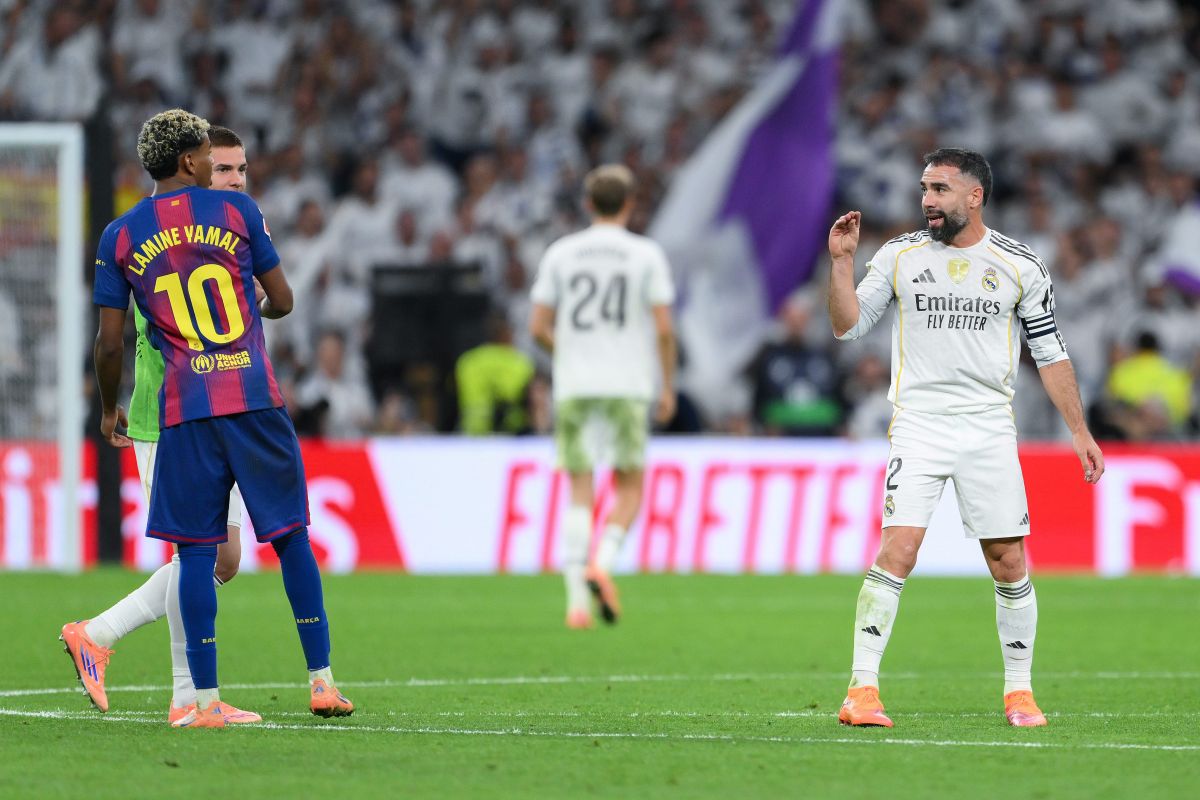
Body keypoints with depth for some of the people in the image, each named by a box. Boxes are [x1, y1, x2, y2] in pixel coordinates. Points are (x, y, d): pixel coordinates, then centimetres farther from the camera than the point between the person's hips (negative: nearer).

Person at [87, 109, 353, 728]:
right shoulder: (235, 210, 3)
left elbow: (110, 342, 6)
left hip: (185, 409, 1)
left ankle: (205, 701, -1)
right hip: (257, 397, -1)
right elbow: (282, 300, 7)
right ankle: (322, 683, 7)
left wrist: (108, 410, 21)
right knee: (291, 538, 7)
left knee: (196, 550, 3)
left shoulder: (119, 236, 6)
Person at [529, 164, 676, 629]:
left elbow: (538, 327, 3)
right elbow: (663, 328, -6)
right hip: (628, 386, -2)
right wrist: (669, 386, 5)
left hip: (574, 385, 2)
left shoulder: (560, 254, 4)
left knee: (579, 494, 4)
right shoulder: (646, 255, -1)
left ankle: (577, 600, -6)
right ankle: (603, 563, -14)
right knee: (629, 486, 11)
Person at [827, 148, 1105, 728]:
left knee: (1009, 562, 0)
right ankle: (862, 690, -14)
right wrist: (842, 262, -7)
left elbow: (1049, 351, 9)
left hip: (990, 429, 1)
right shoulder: (899, 256, 5)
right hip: (918, 424, -1)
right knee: (897, 550, -15)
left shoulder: (1018, 265, 4)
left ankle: (1019, 691, 15)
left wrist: (1079, 431, 7)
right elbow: (848, 326, 6)